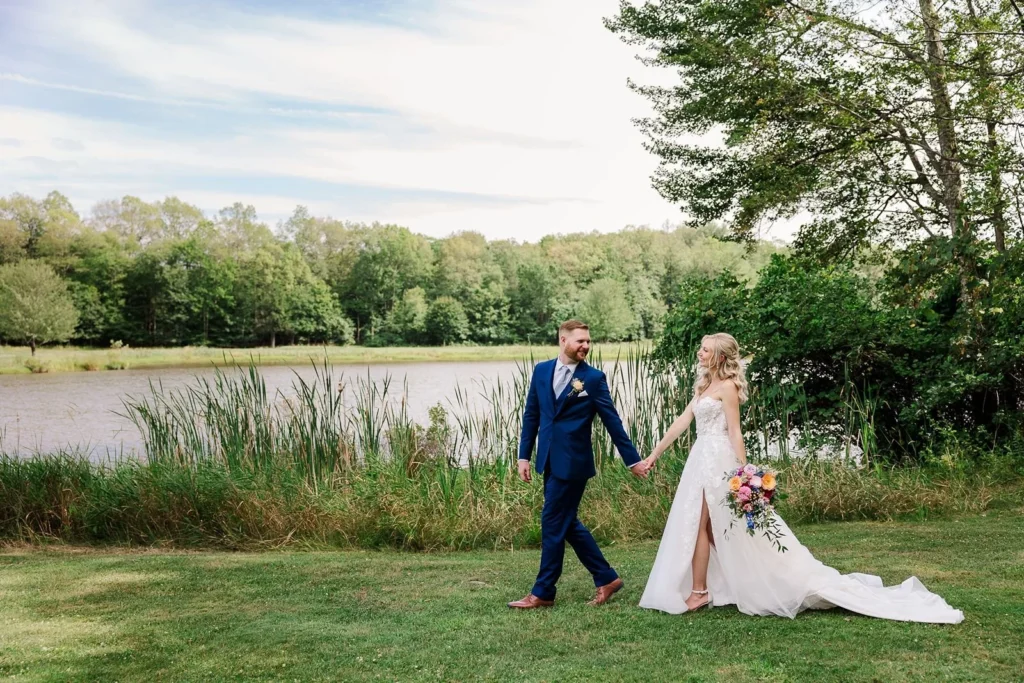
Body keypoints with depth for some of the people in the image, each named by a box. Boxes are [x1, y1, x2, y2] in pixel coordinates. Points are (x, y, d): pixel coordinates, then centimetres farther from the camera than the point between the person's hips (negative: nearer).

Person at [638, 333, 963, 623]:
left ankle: (698, 591, 4)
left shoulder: (726, 386, -11)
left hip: (717, 461, -9)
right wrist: (655, 453, 16)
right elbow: (681, 422, 17)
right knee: (699, 525, 10)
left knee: (696, 525, -5)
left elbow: (735, 433, -15)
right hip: (703, 459, 9)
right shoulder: (704, 386, 16)